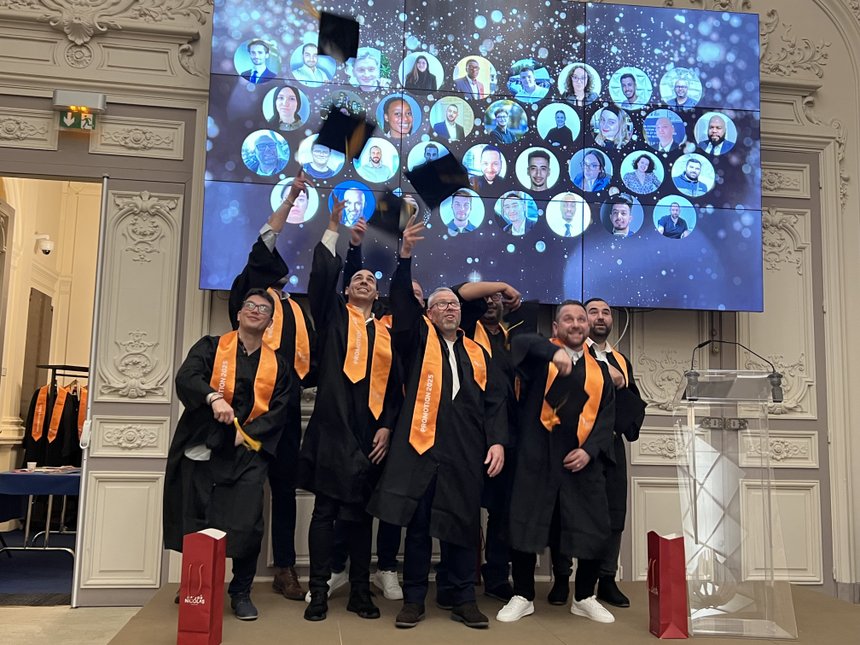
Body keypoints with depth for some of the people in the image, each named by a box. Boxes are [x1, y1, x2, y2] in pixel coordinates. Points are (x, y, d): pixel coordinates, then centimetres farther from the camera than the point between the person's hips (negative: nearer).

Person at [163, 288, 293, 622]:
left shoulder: (277, 365, 11)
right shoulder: (211, 346, 6)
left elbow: (278, 411, 4)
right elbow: (186, 377, -11)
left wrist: (246, 434, -10)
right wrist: (213, 397, -29)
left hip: (247, 453, 1)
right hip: (201, 447, -1)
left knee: (246, 526, -7)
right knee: (195, 524, 1)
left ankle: (241, 593, 12)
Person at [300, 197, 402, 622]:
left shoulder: (387, 331, 14)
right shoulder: (334, 316, 9)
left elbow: (395, 383, 10)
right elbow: (321, 275, -7)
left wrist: (387, 427, 0)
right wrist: (333, 228, -9)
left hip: (370, 432, 2)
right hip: (333, 427, -2)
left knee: (362, 512, 9)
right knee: (326, 509, 1)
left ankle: (360, 591, 17)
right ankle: (319, 591, 9)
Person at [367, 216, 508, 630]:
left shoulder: (476, 353, 17)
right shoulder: (419, 338, 10)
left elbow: (494, 400, 12)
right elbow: (402, 302, -7)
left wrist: (497, 441, -1)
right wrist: (405, 257, -19)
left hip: (465, 450, 3)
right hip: (421, 444, -2)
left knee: (461, 525, 7)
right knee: (417, 524, 3)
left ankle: (460, 598, 20)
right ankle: (413, 599, 15)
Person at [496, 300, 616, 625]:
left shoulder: (598, 370, 14)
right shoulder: (542, 357, 4)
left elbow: (606, 416, 6)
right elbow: (519, 342, -19)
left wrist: (590, 449, -9)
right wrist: (555, 352, -34)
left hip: (583, 458, 3)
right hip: (537, 455, -3)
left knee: (593, 530, 3)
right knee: (527, 523, 1)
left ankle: (584, 598, 24)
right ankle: (523, 597, 17)